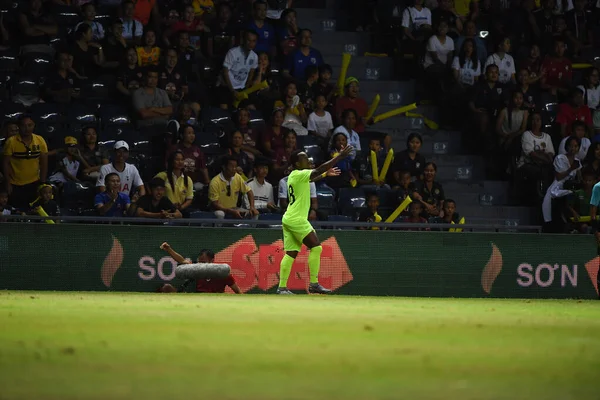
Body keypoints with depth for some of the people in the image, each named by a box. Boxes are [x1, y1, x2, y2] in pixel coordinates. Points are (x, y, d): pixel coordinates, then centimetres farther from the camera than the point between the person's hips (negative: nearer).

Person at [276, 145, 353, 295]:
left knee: (291, 253, 7)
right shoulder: (299, 174, -12)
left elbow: (311, 178, 38)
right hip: (297, 219, -10)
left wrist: (326, 174, 37)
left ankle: (282, 287, 3)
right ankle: (314, 284, -12)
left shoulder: (295, 176, 16)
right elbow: (318, 170, -22)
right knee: (316, 247, -9)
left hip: (289, 220, 10)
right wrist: (340, 157, -22)